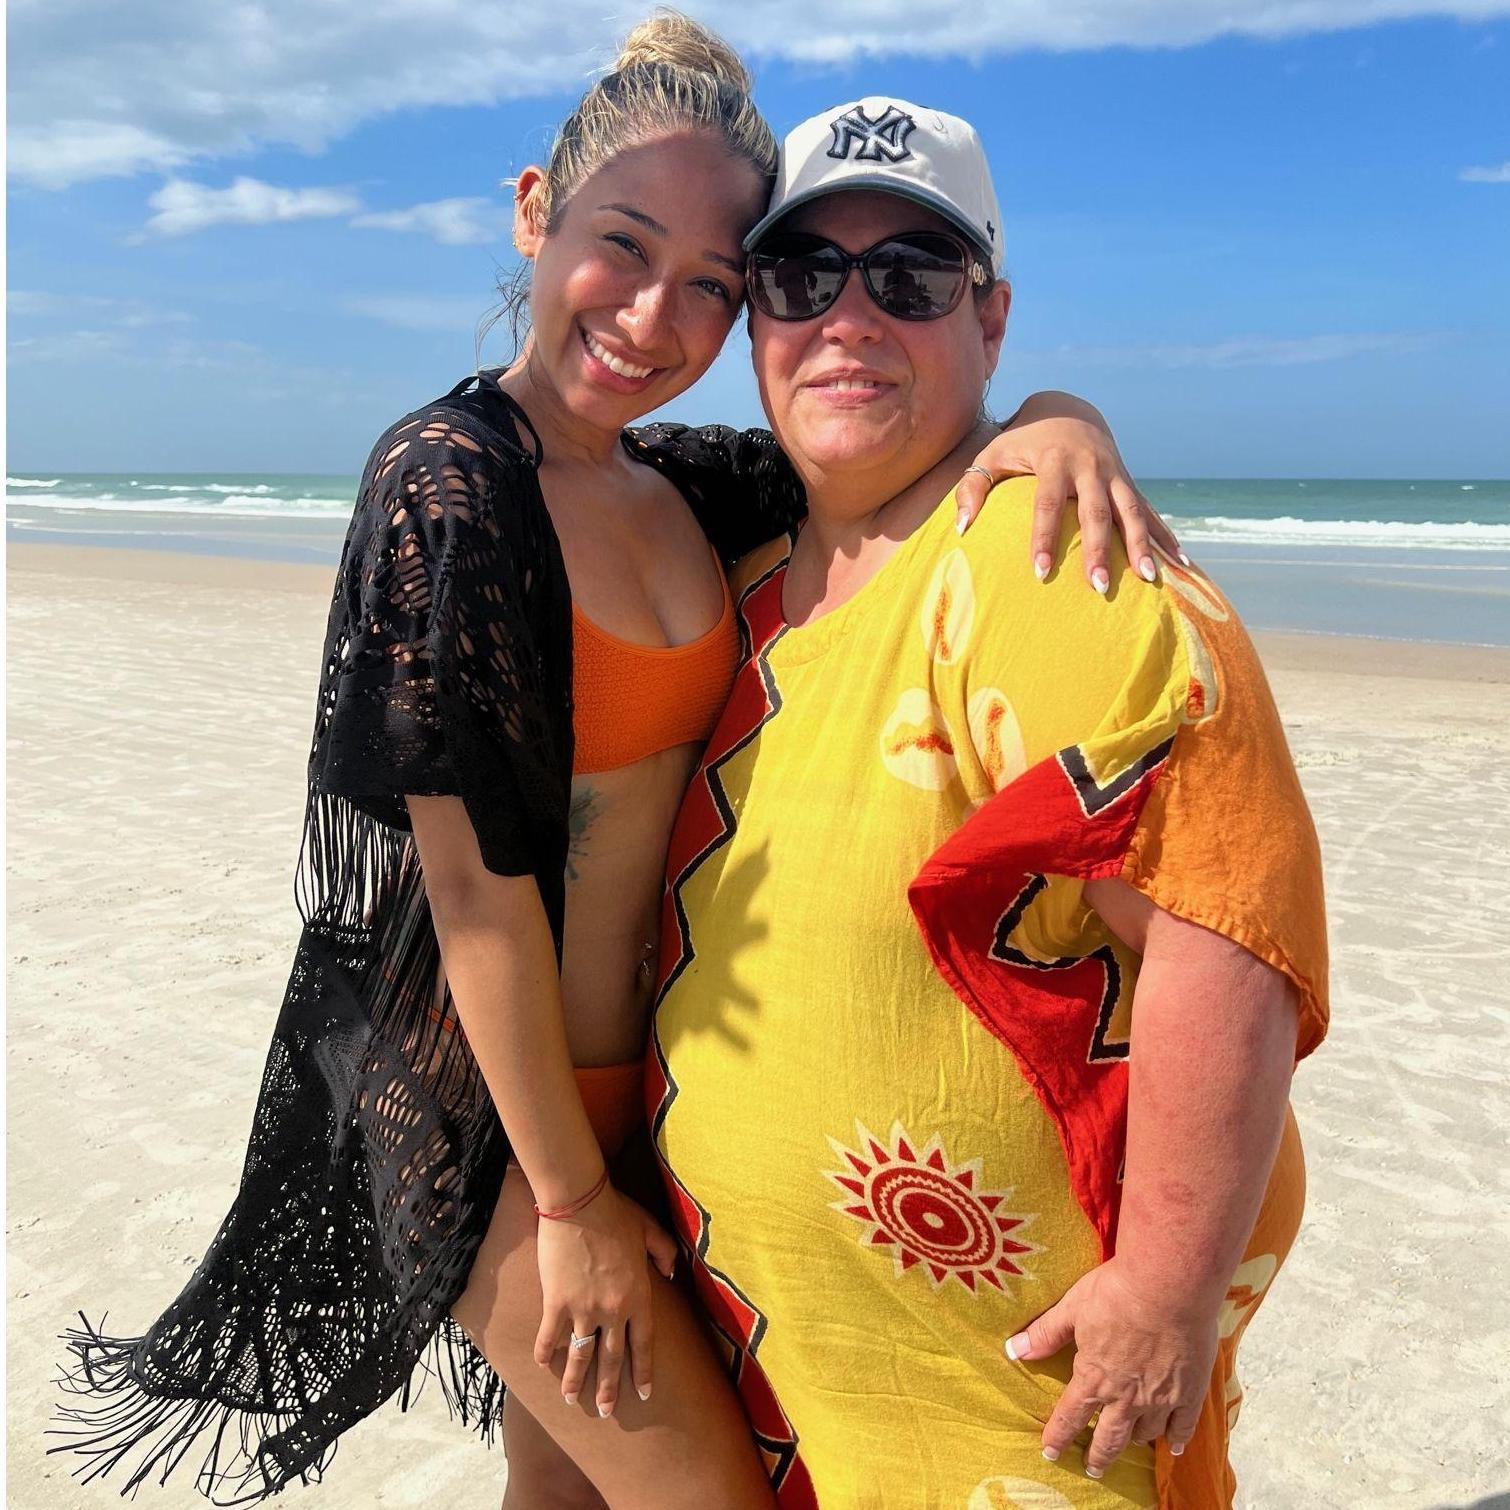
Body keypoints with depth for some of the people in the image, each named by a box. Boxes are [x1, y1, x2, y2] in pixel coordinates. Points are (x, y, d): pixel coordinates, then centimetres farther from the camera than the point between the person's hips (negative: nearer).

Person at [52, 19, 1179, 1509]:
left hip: (633, 1076, 6)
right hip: (484, 1109, -6)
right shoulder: (446, 478, -20)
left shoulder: (688, 484, 1)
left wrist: (1047, 413, -12)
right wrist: (573, 1197, -13)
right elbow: (477, 887, -20)